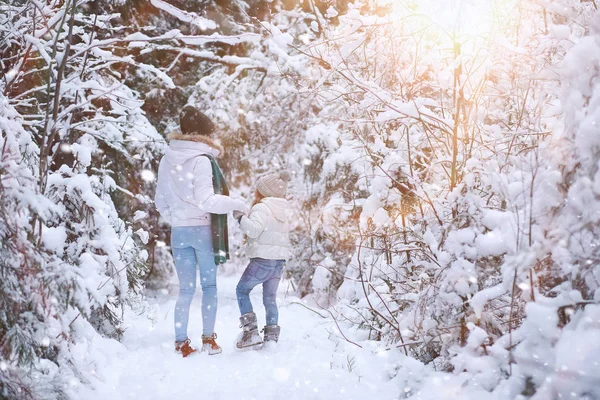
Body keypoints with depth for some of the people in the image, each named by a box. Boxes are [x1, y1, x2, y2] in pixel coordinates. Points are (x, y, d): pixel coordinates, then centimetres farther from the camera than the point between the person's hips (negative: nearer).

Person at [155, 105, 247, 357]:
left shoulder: (167, 160, 7)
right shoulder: (201, 160, -13)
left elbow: (160, 201, 12)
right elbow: (205, 200, -18)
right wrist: (236, 204, -8)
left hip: (178, 232, 5)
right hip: (203, 230, -5)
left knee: (186, 289, 11)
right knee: (209, 285, 9)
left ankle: (181, 343, 10)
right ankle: (208, 339, 11)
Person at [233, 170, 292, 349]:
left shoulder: (261, 208, -11)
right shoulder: (284, 211, 17)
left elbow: (253, 229, -25)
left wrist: (241, 217, -12)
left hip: (263, 260, -8)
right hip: (280, 261, 8)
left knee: (242, 290, 7)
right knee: (270, 298, 15)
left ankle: (251, 331, -3)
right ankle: (272, 336, 14)